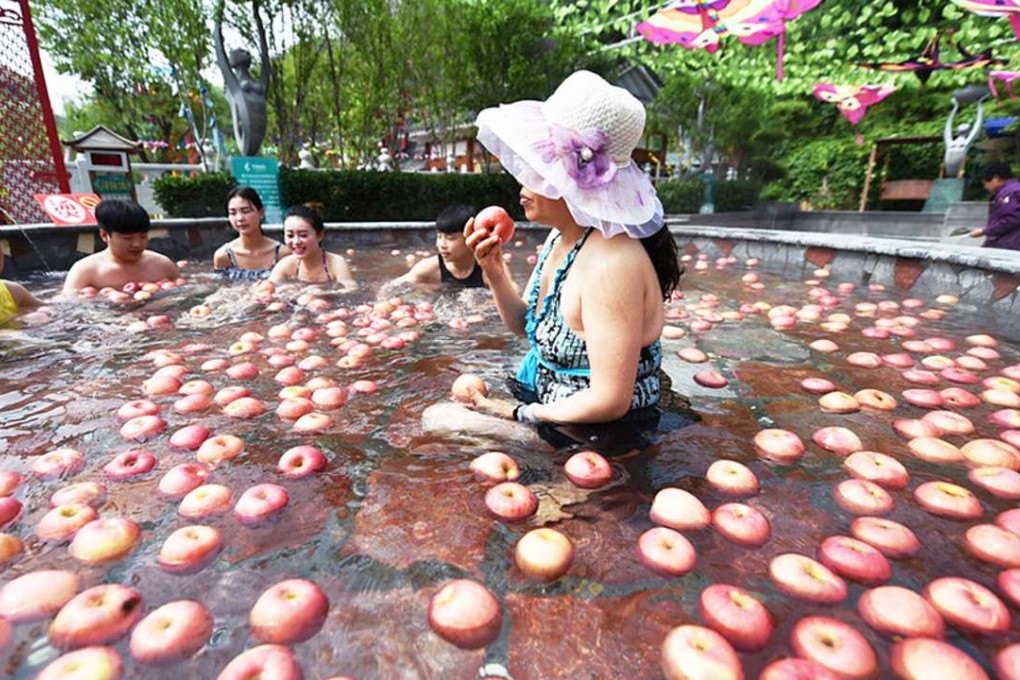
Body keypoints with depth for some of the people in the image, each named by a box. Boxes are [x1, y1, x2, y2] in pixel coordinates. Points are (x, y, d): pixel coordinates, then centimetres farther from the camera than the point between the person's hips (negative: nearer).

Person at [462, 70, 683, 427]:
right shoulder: (559, 238, -1)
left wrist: (518, 413, -16)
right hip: (542, 394, 8)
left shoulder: (610, 262, -28)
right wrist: (494, 273, -8)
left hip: (603, 434, -8)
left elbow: (610, 402, -27)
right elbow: (525, 325, 9)